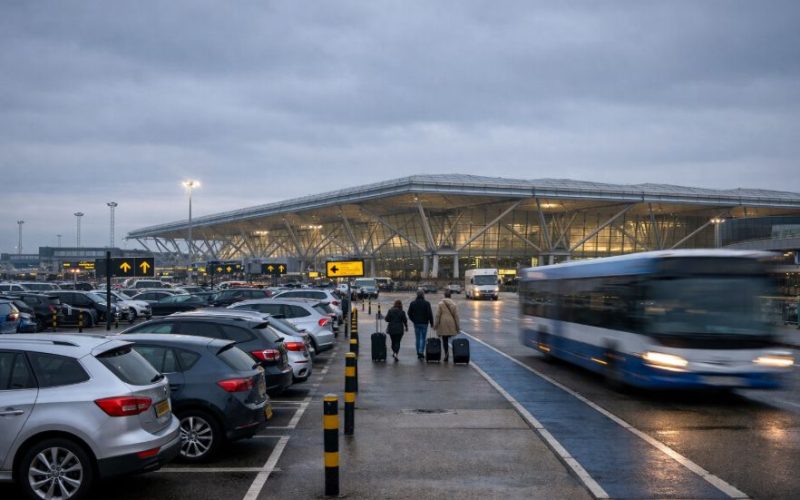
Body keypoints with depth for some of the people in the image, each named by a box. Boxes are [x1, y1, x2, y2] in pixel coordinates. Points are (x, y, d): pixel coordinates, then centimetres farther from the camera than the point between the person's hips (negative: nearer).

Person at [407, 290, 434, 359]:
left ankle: (418, 353, 13)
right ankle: (421, 351, -14)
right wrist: (431, 323, -1)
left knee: (418, 338, 11)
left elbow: (409, 313, 7)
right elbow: (430, 314, -9)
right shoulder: (426, 303, -8)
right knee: (423, 338, 2)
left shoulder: (412, 303, 2)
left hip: (416, 323, 3)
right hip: (424, 323, -3)